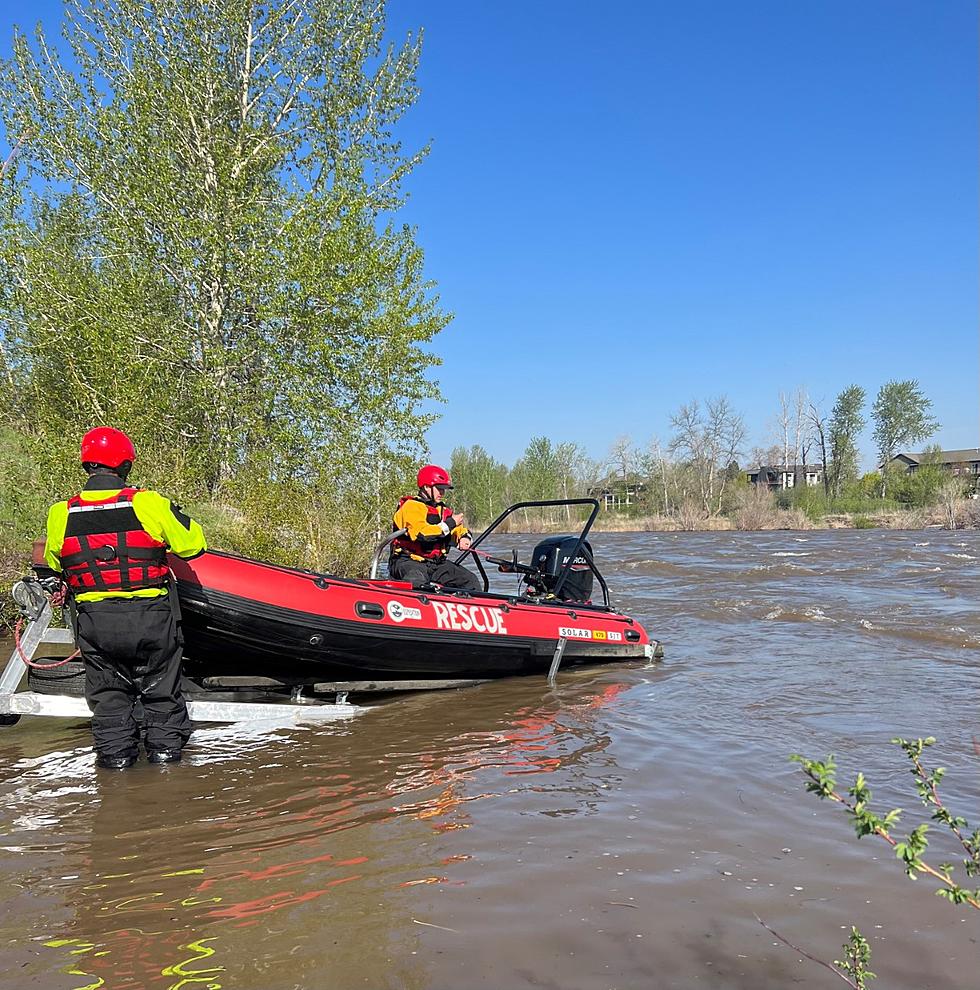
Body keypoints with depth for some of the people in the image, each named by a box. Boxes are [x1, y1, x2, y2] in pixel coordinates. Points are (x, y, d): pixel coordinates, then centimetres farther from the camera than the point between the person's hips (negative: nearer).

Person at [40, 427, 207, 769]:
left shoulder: (60, 514, -4)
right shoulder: (149, 503, -13)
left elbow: (54, 566, 11)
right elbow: (193, 544, -5)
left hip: (94, 621, 2)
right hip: (151, 617, -1)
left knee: (107, 690, 19)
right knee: (161, 687, 17)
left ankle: (115, 751, 19)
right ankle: (165, 745, 21)